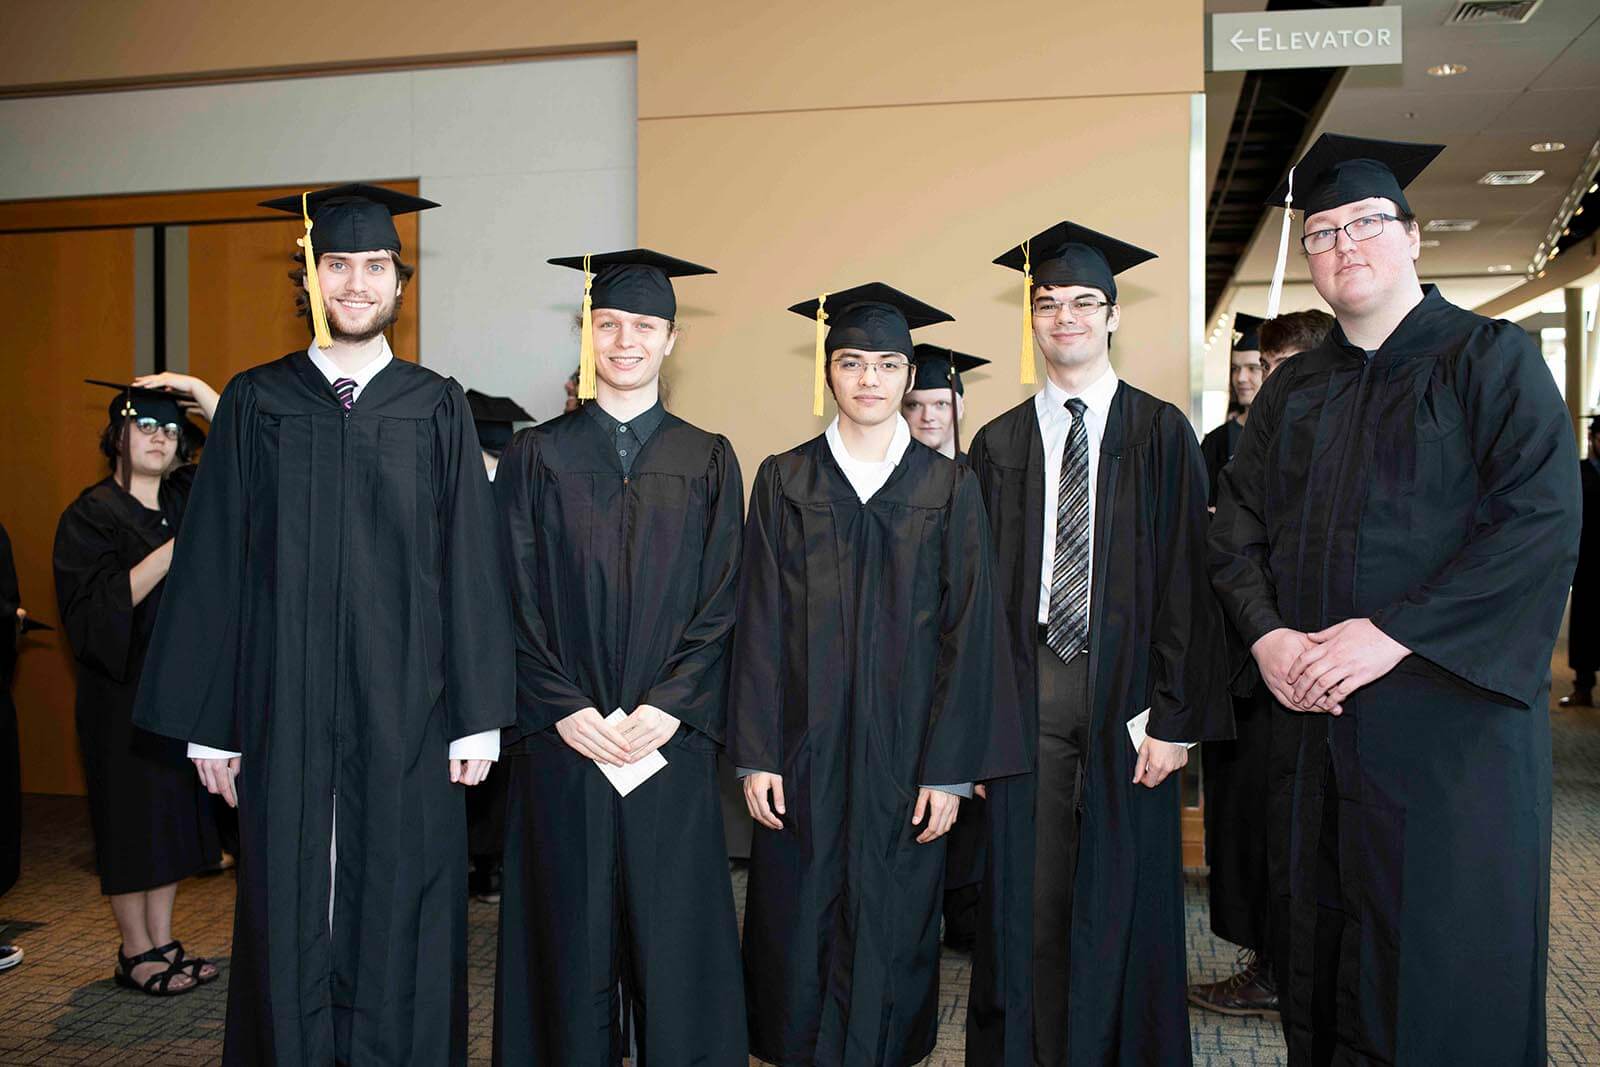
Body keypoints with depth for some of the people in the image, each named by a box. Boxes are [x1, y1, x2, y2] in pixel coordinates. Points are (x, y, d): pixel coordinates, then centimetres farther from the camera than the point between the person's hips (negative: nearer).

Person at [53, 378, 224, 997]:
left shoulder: (186, 498, 10)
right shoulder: (91, 515, -6)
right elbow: (95, 608, -17)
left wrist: (200, 390, -9)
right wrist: (175, 547, -23)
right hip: (124, 688, -5)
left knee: (171, 816, 10)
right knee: (133, 818, 2)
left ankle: (162, 944, 20)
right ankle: (136, 953, 13)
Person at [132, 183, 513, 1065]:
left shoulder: (436, 408, 4)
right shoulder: (254, 402, 5)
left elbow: (469, 567, 1)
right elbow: (214, 570, 4)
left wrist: (477, 718, -3)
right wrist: (210, 723, 1)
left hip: (405, 714, 0)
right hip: (284, 713, 1)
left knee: (400, 916, 7)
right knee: (288, 918, 8)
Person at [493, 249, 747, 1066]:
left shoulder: (708, 463, 6)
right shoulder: (535, 456, 5)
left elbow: (723, 602, 1)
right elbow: (514, 600, 0)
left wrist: (668, 706, -11)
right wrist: (564, 710, -10)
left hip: (671, 737, 0)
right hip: (562, 742, 0)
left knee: (675, 937, 6)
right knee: (570, 940, 7)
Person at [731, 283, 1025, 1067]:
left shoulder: (948, 488, 1)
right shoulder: (784, 481, 3)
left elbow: (968, 630, -2)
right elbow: (761, 623, 0)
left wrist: (950, 768, -6)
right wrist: (757, 753, -5)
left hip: (904, 743, 0)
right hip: (807, 741, 1)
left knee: (890, 928, 8)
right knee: (799, 925, 7)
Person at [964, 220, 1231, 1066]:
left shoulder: (1160, 434, 2)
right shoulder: (998, 445, 7)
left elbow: (1186, 576, -3)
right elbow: (979, 584, 6)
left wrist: (1175, 715, -10)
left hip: (1123, 681, -1)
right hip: (1026, 683, 2)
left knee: (1123, 893, 6)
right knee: (1030, 891, 7)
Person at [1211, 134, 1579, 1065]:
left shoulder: (1493, 359, -2)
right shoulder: (1293, 393, 13)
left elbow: (1544, 523, -13)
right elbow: (1238, 529, 10)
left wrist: (1392, 634, -20)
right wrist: (1267, 634, -8)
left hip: (1451, 716, -4)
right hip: (1315, 718, 5)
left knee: (1449, 968, 3)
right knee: (1325, 958, 12)